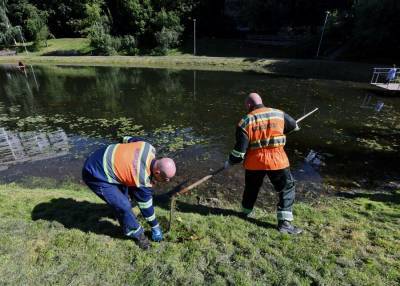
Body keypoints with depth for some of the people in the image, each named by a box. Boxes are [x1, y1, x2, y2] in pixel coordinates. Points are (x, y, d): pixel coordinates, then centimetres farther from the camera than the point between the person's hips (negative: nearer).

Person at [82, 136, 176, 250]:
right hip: (95, 175, -8)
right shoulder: (142, 180, -27)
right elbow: (146, 205, -12)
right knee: (123, 205, -11)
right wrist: (155, 227, 4)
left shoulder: (148, 148, -12)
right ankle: (136, 233, 13)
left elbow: (127, 139, 5)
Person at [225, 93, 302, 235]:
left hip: (254, 162, 1)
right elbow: (293, 125, 22)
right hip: (277, 161, 0)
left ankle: (245, 212, 41)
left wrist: (230, 162, 6)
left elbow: (240, 149, -9)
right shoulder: (279, 114, 2)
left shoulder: (245, 122, -7)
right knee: (287, 189, 14)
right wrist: (295, 126, 46)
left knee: (251, 189, 23)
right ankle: (284, 222, 10)